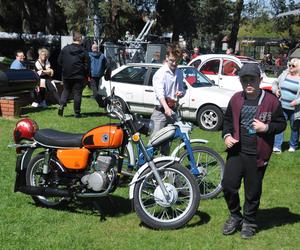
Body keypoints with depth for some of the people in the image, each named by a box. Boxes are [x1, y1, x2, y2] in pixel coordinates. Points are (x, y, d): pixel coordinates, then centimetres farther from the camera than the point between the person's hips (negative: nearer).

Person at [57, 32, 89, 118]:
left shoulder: (65, 49, 1)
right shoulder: (83, 51, -7)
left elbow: (59, 61, 5)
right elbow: (87, 65, -5)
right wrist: (86, 75, 7)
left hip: (66, 75, 3)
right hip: (79, 76, -3)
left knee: (66, 90, 18)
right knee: (77, 93, 3)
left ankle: (62, 105, -3)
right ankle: (77, 112, 5)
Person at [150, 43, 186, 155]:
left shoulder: (179, 73, 12)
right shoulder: (160, 73, -9)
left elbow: (182, 89, 23)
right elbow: (160, 93, -23)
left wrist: (181, 93, -4)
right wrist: (166, 108, -39)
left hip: (173, 111, 6)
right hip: (161, 111, -6)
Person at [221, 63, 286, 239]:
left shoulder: (271, 101, -8)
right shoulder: (236, 99, 3)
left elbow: (282, 124, 0)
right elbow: (228, 119, 17)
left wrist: (266, 128, -18)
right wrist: (227, 135, 0)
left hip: (258, 155, -3)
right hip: (236, 151, 3)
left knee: (253, 191, 9)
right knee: (228, 184, 2)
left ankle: (249, 222, 30)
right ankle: (235, 216, 27)